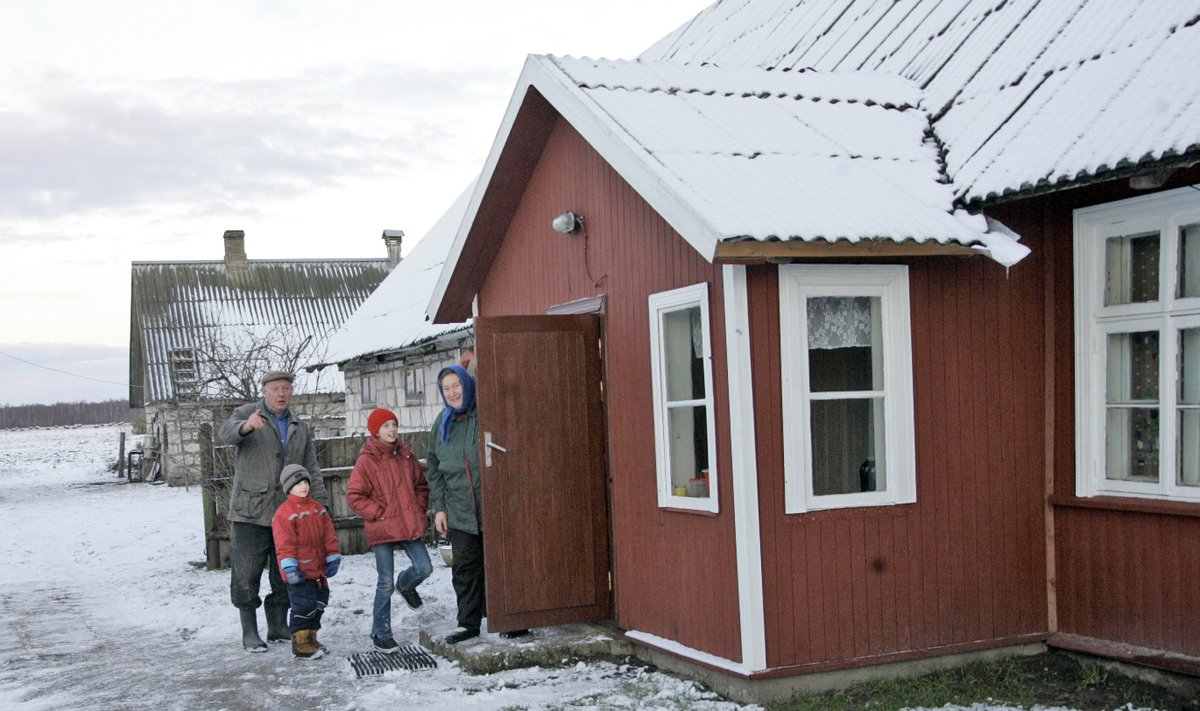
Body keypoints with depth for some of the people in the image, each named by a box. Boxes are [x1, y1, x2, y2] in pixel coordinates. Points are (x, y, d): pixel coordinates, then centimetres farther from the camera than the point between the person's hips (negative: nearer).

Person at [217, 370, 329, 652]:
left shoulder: (300, 428, 14)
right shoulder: (247, 414, -1)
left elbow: (311, 470, 13)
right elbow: (225, 433, -24)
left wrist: (321, 503, 0)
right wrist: (246, 426, -47)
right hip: (251, 512, -5)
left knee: (286, 575, 10)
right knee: (246, 575, -2)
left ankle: (278, 627, 23)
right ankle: (249, 633, 8)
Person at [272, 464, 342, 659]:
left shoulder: (318, 509, 11)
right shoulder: (284, 513, -12)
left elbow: (329, 536, 12)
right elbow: (284, 544, -16)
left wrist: (333, 559, 8)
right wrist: (290, 568, -21)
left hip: (318, 569, 8)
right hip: (300, 571, -8)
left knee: (318, 604, 15)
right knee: (304, 605, -7)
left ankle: (311, 638, 28)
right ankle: (300, 643, 4)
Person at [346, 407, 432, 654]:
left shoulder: (406, 455, 7)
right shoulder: (367, 460, -8)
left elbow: (421, 484, 18)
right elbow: (354, 496, -9)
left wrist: (419, 509, 5)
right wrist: (379, 513, -12)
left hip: (410, 526, 5)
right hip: (382, 530, -4)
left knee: (424, 568, 1)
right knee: (386, 582, -2)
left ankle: (405, 585, 38)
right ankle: (380, 634, 13)